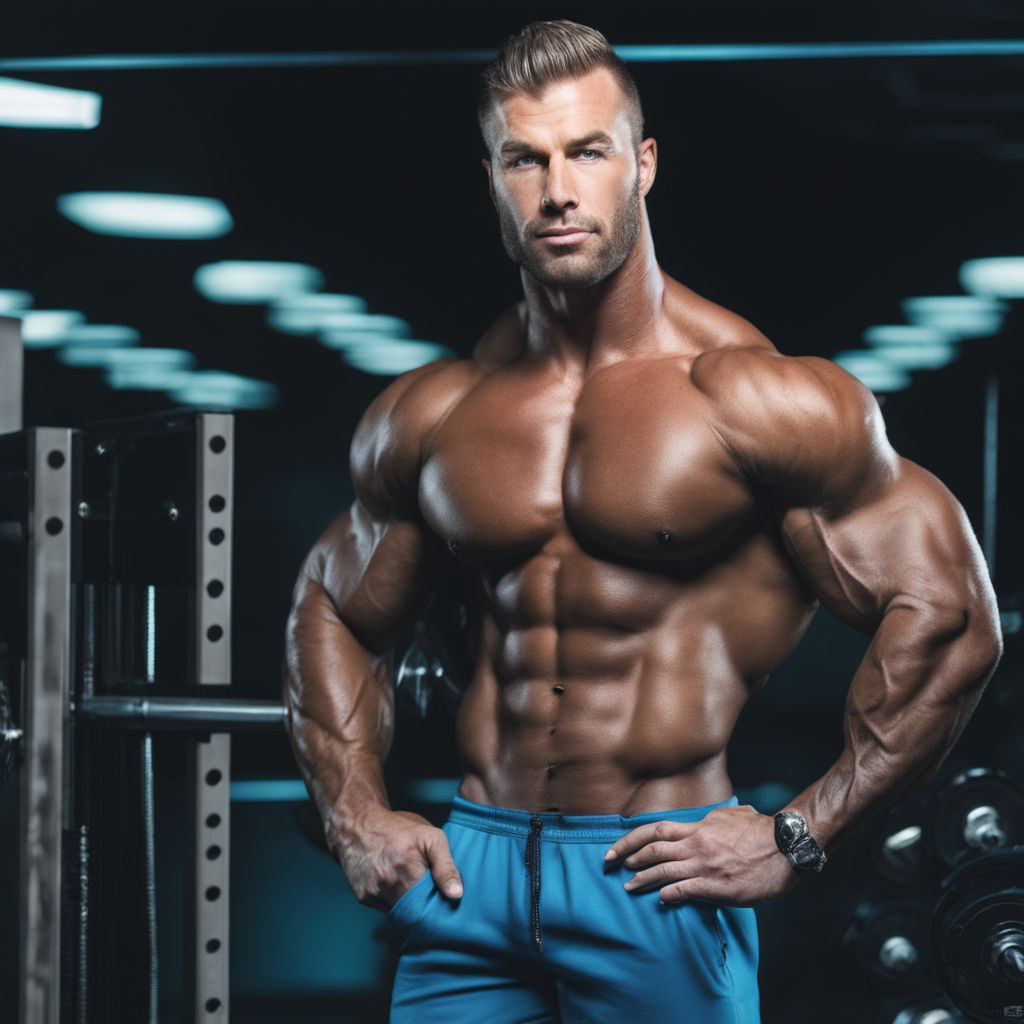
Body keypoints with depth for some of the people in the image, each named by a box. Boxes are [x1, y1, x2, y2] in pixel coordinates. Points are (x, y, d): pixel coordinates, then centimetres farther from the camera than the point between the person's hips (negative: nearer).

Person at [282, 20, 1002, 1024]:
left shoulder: (754, 397, -7)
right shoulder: (429, 415, 7)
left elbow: (946, 615, -8)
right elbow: (331, 612, 22)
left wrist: (794, 837, -9)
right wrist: (357, 817, 9)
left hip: (659, 882, -3)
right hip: (469, 868, 4)